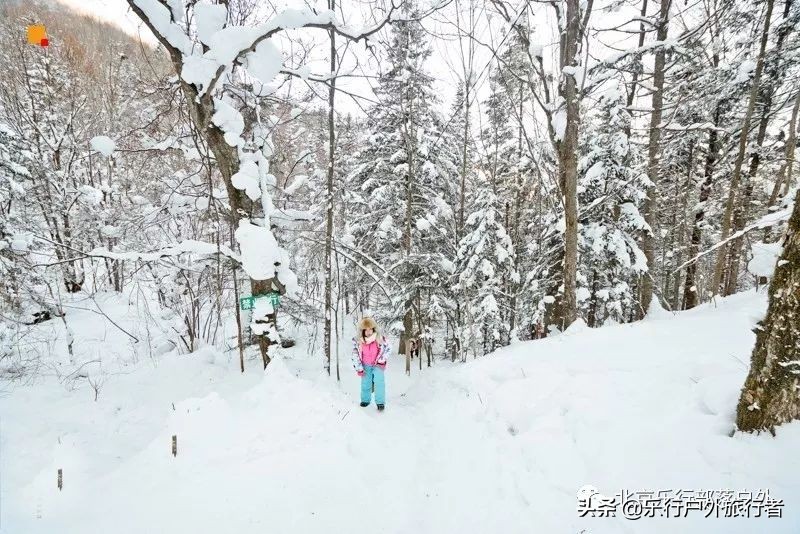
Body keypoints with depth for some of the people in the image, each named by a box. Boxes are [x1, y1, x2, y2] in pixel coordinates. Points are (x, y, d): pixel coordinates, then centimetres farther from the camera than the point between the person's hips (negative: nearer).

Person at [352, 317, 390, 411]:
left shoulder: (380, 338, -20)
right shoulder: (357, 341, -18)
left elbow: (387, 349, -2)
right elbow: (355, 355, -7)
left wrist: (382, 361, -5)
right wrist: (359, 368, -6)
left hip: (377, 365, -1)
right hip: (365, 366, 2)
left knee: (379, 382, -10)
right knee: (365, 383, 10)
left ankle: (380, 402, 0)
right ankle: (365, 400, 30)